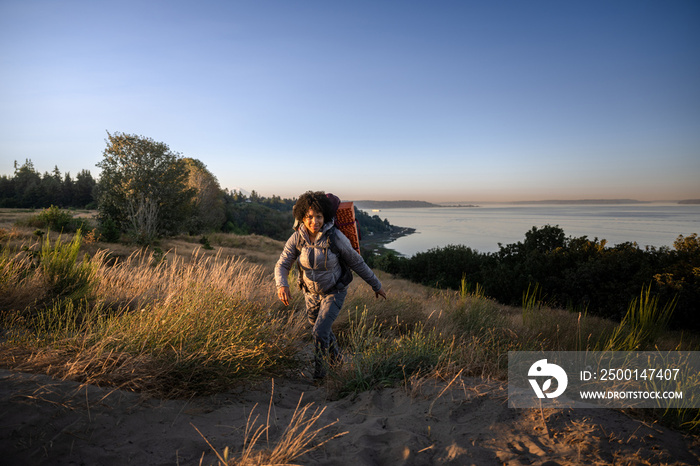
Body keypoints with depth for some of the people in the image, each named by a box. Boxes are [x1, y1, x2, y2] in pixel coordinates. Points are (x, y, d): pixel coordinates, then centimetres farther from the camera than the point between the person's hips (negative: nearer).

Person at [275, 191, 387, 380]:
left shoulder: (335, 237, -29)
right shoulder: (297, 237, -21)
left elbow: (356, 262, -15)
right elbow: (282, 266, -17)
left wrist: (376, 284, -6)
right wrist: (282, 285, -40)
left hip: (335, 291, -4)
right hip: (312, 291, 4)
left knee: (319, 333, -15)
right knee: (319, 327, 25)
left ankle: (319, 370, 15)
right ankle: (334, 355, 57)